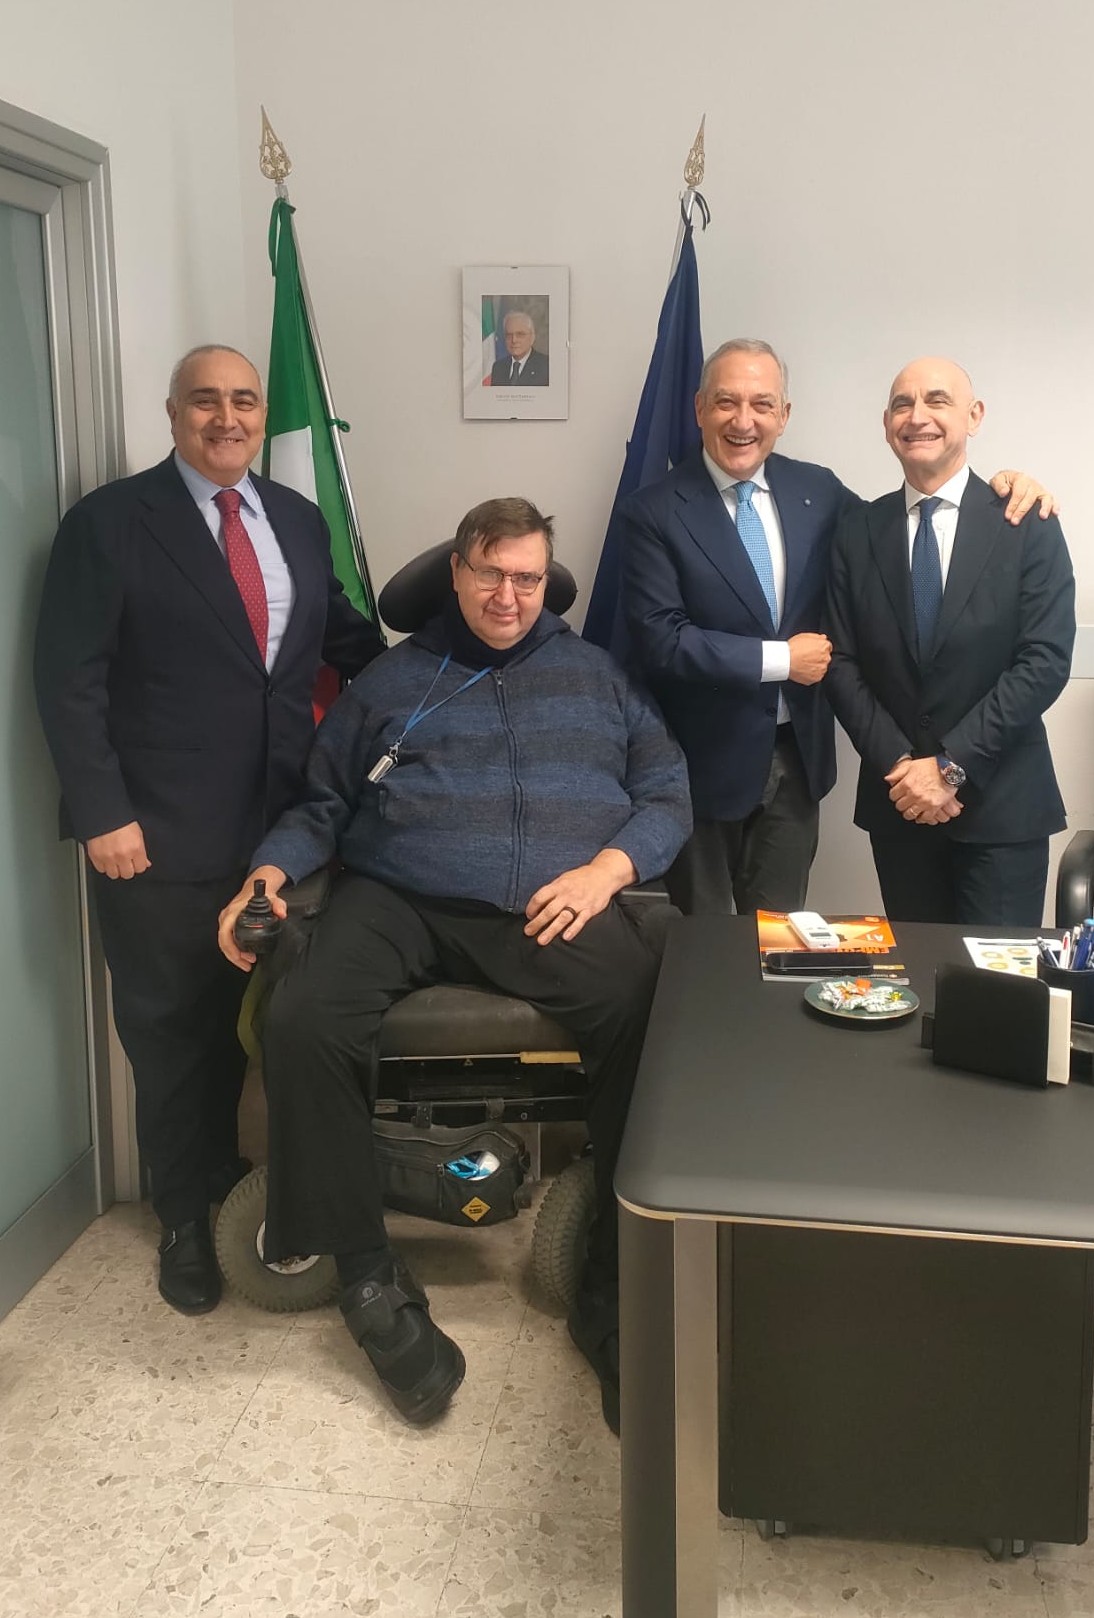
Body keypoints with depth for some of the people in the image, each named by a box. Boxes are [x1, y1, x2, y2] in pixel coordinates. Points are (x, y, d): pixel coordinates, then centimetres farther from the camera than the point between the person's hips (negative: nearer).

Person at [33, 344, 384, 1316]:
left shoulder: (299, 519, 11)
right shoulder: (110, 523, -5)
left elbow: (344, 634, 19)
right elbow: (70, 682, -8)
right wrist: (102, 814, -14)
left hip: (286, 827, 5)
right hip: (162, 838, -4)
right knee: (175, 1031, 10)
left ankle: (237, 1176, 36)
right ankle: (188, 1215, 29)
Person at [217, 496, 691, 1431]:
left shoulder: (596, 674, 21)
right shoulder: (391, 678, 21)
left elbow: (668, 794, 13)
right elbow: (324, 802, 19)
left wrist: (608, 869, -6)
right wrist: (271, 872, -1)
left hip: (558, 904, 0)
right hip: (401, 900, 1)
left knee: (657, 1018, -31)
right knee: (302, 1022, -29)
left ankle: (613, 1291, -16)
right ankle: (371, 1276, -13)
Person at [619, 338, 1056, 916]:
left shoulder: (816, 489, 3)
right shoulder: (654, 513, -11)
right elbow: (660, 641, -18)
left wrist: (994, 490, -3)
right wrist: (778, 659, -17)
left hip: (798, 757, 4)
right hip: (704, 765, -4)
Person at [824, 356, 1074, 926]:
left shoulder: (1028, 526, -3)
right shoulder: (857, 533, 5)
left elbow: (1044, 662, -10)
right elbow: (842, 663, 2)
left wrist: (950, 766, -15)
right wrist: (898, 765, -10)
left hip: (1000, 803, -2)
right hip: (897, 798, 2)